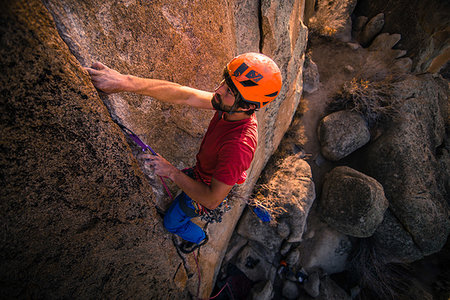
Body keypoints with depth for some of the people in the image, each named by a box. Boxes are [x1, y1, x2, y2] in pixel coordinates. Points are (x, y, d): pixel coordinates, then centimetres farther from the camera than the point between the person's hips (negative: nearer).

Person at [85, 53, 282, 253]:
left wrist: (171, 172, -30)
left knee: (171, 223, 20)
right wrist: (126, 82, -33)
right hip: (201, 171, 7)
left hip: (207, 189, -6)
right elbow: (184, 96, -26)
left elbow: (212, 200, -37)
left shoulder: (239, 146, -45)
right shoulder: (229, 106, -23)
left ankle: (199, 238, 53)